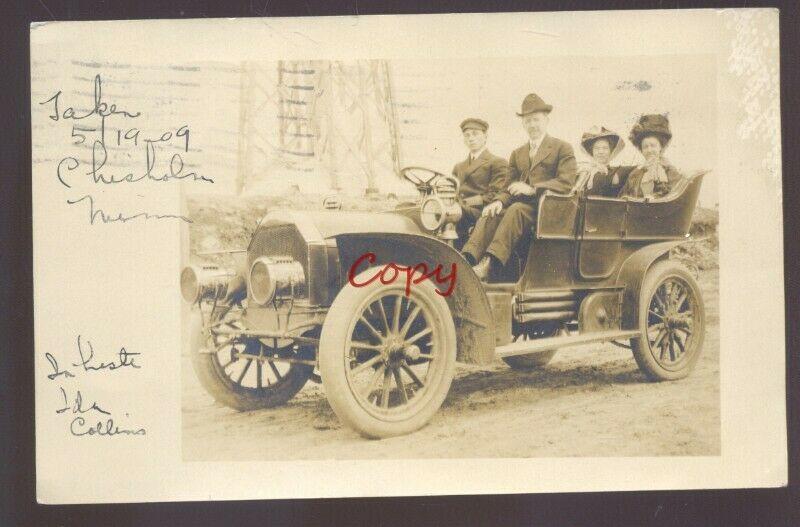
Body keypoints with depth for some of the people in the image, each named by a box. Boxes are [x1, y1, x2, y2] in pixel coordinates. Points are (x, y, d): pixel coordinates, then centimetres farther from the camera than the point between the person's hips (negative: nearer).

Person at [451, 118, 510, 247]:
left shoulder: (498, 163, 10)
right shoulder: (459, 167, 33)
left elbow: (495, 195, -2)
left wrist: (466, 203, -12)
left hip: (480, 212, -5)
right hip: (459, 210, 5)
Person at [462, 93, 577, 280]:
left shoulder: (562, 148, 9)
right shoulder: (517, 154, 26)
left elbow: (566, 182, -6)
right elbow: (510, 188, 20)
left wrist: (532, 189, -18)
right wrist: (499, 201, -5)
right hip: (520, 205, 5)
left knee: (516, 210, -35)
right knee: (490, 215, -26)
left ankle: (489, 263, -48)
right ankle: (466, 261, -44)